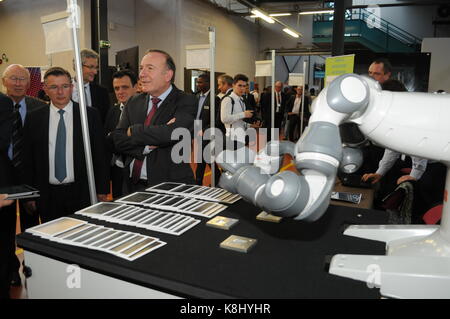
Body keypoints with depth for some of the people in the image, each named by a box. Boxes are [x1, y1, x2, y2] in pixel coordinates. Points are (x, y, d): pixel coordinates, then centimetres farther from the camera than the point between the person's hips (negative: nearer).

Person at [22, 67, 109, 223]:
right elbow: (28, 159, 7)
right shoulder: (34, 119, 5)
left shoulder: (90, 114, -1)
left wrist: (102, 190, -3)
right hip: (47, 196, 2)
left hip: (82, 193, -1)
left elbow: (100, 154, -1)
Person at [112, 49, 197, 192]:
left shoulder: (186, 102, -9)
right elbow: (118, 140, 0)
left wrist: (134, 131, -12)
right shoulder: (134, 102, 7)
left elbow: (171, 133, -26)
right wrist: (148, 145, -17)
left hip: (170, 186, -4)